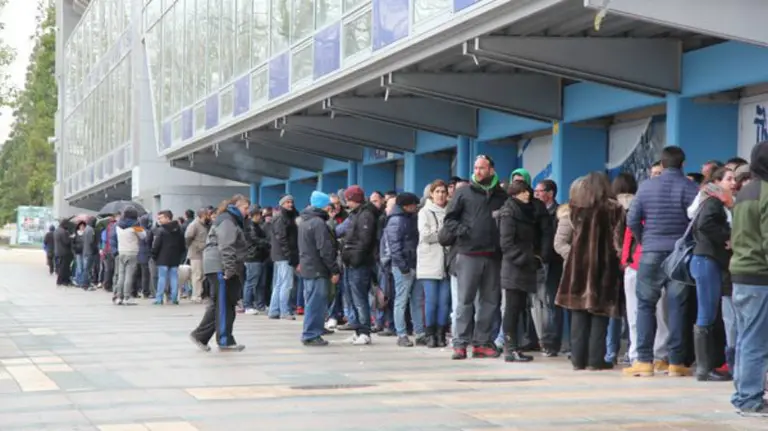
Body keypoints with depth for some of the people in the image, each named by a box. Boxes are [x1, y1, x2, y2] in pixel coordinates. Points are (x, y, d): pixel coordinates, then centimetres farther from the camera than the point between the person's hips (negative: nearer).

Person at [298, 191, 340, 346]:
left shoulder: (305, 221, 15)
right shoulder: (319, 223, -17)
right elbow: (326, 250, -19)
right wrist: (334, 270, -15)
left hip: (307, 267, 10)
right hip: (318, 269, -10)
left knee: (312, 303, 16)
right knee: (316, 303, -6)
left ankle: (311, 333, 22)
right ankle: (311, 335, -4)